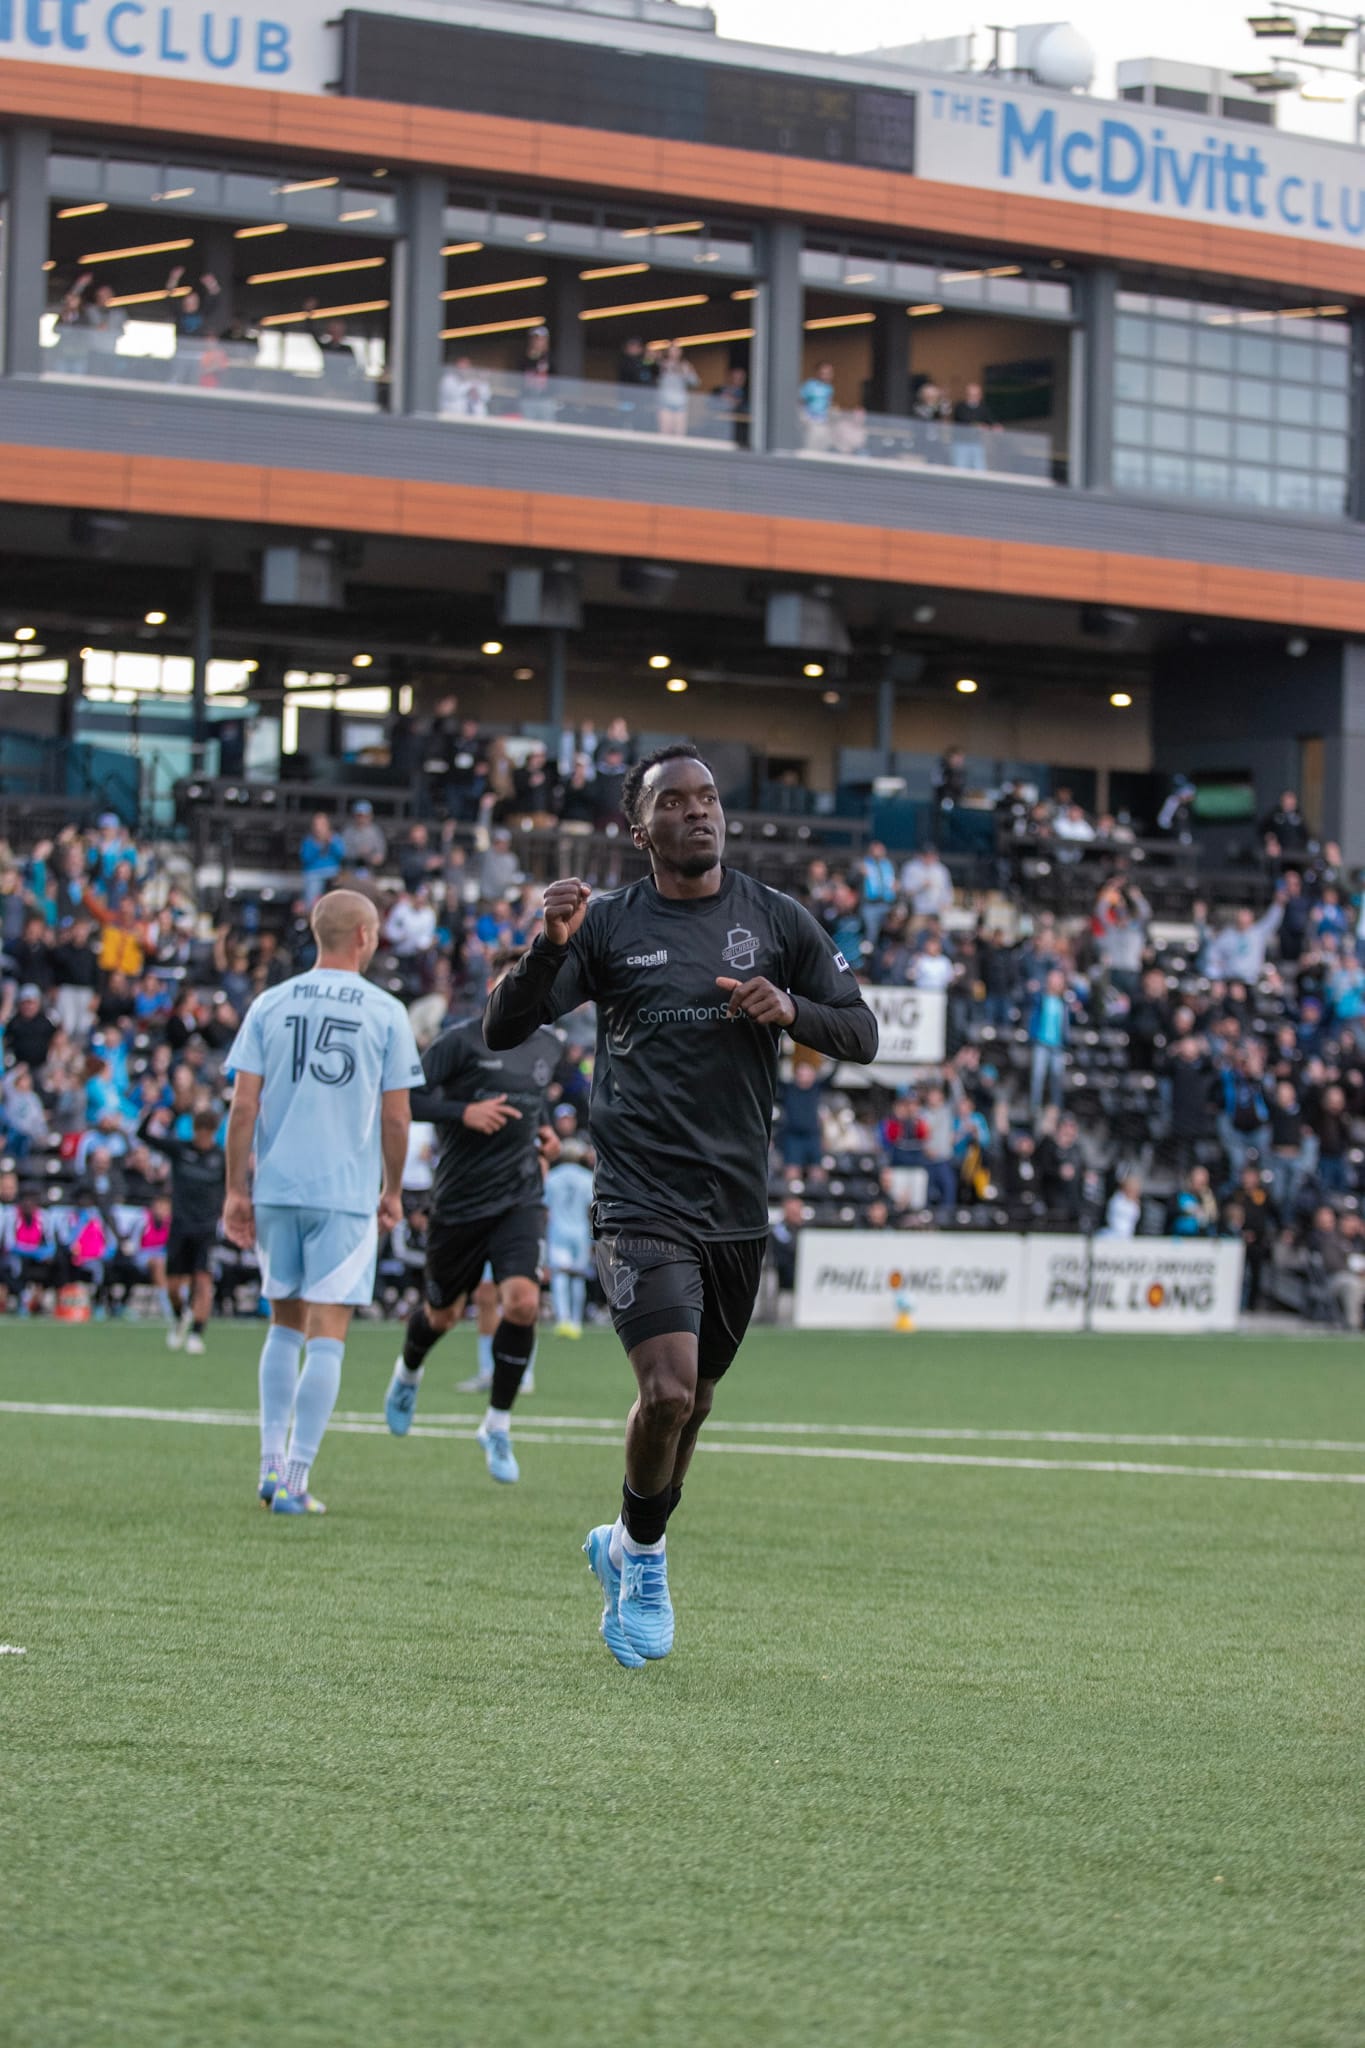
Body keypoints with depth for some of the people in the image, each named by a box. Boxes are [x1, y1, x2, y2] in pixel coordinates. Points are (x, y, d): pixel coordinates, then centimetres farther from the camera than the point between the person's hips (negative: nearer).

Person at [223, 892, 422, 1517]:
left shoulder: (270, 1005, 4)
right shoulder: (386, 1012, -1)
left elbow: (243, 1106, 0)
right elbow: (396, 1117, 0)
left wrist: (236, 1191, 4)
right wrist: (392, 1191, 13)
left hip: (276, 1187, 3)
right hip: (347, 1194, -3)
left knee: (286, 1324, 18)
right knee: (327, 1336, -1)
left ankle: (272, 1462, 12)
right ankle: (294, 1480, -6)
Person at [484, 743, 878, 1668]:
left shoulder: (777, 920, 7)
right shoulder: (608, 925, 0)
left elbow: (862, 1035, 9)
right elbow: (503, 1030, -4)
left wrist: (791, 1010, -11)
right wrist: (550, 945, -21)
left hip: (738, 1208, 4)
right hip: (642, 1201, -4)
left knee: (692, 1398, 14)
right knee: (668, 1389, -20)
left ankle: (628, 1551, 39)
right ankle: (645, 1552, 7)